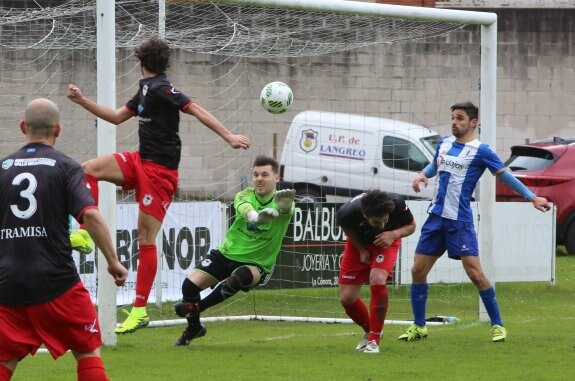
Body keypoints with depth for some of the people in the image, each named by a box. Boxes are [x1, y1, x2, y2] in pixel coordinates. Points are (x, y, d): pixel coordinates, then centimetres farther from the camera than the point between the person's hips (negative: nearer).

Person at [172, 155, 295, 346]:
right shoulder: (244, 196, -8)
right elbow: (244, 208, -34)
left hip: (257, 264, -3)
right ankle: (194, 328, 16)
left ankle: (195, 308, -14)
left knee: (239, 277, -36)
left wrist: (284, 206, -67)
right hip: (227, 254, 3)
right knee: (191, 283, -13)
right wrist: (255, 216, -60)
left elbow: (287, 210, -40)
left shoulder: (282, 201, -14)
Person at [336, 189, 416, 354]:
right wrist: (361, 250, -13)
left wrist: (393, 234, -33)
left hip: (386, 241, -1)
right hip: (359, 243, 1)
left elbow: (411, 226, -14)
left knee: (377, 280, -30)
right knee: (346, 298, -5)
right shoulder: (349, 211, -36)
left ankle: (374, 339, -15)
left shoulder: (397, 203, -36)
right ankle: (369, 331, 26)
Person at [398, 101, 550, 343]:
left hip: (460, 221, -6)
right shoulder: (444, 143, 10)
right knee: (418, 270, 3)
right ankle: (418, 327, 15)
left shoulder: (480, 151, -7)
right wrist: (422, 175, 7)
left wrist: (532, 198, -10)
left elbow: (505, 176, -4)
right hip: (436, 216, 6)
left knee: (475, 273, -12)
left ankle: (497, 325, 0)